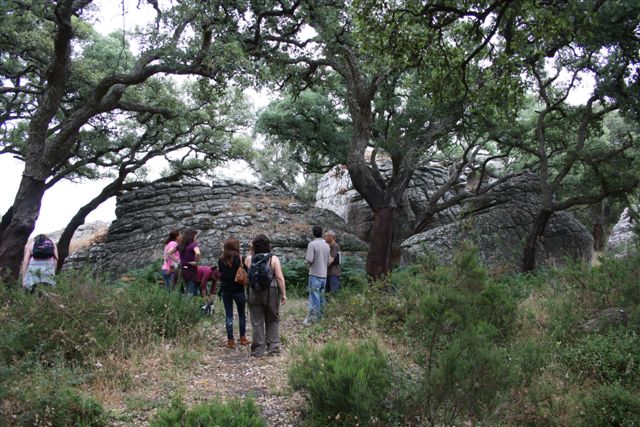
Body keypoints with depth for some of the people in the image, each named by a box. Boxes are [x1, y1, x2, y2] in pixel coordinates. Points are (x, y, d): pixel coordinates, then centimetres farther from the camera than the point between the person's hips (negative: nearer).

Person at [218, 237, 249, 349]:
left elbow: (220, 275, 5)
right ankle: (243, 338, 22)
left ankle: (230, 341, 9)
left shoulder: (221, 260, -1)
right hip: (238, 290, -2)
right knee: (242, 314, 14)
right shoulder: (239, 258, -11)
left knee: (228, 315, 7)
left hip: (225, 290, 2)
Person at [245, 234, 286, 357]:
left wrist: (251, 252, 13)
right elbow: (280, 277, -11)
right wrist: (283, 294, -5)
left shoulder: (249, 259, -2)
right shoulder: (273, 259, -6)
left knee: (257, 322, 7)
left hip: (254, 294, 1)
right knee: (273, 320, 13)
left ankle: (258, 350, 11)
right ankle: (273, 347, 12)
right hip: (271, 293, -1)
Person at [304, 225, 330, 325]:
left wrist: (306, 259, 4)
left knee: (314, 297, -5)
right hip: (324, 275, 6)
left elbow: (309, 260, -17)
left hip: (315, 275, -6)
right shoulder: (326, 245, 7)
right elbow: (328, 262, 12)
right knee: (321, 297, 14)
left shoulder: (312, 244, -12)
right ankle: (320, 315, 21)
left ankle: (311, 318, -4)